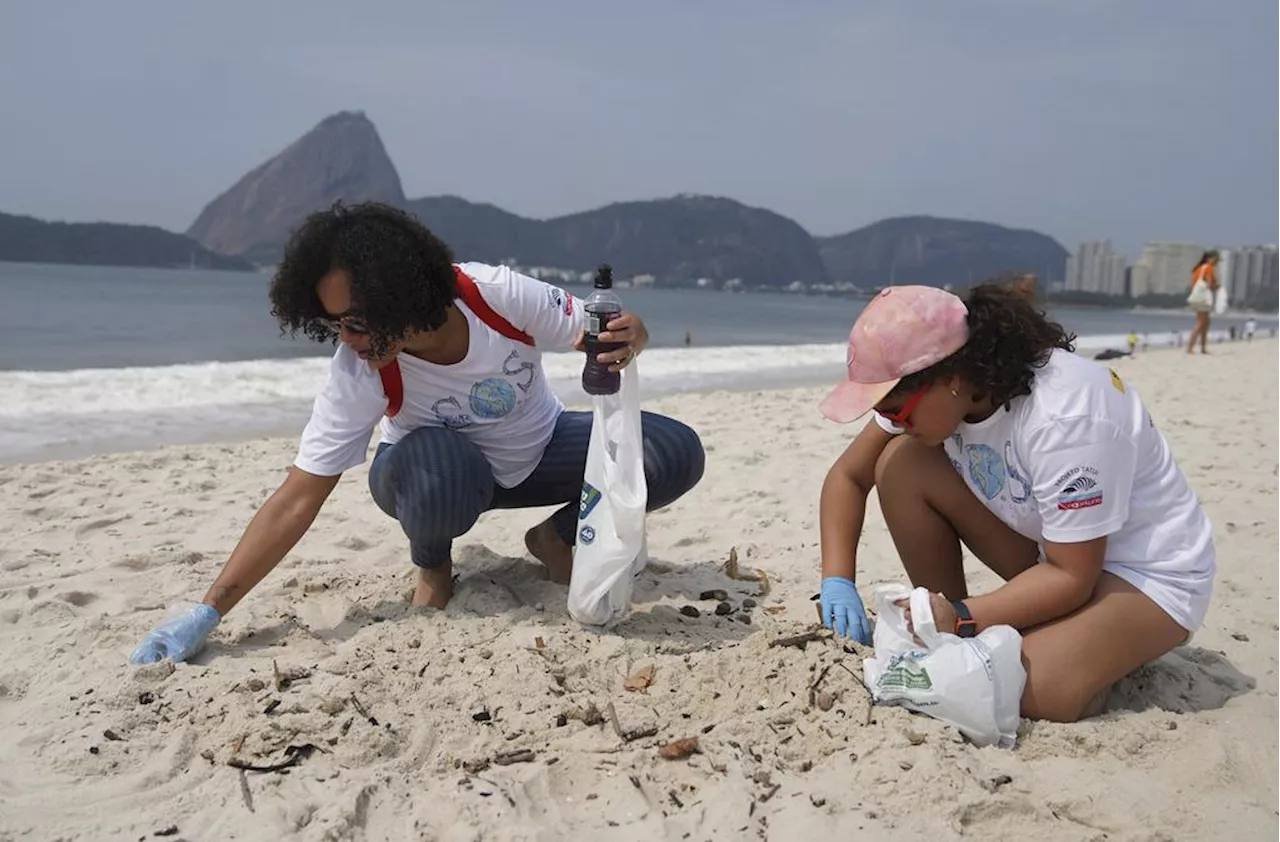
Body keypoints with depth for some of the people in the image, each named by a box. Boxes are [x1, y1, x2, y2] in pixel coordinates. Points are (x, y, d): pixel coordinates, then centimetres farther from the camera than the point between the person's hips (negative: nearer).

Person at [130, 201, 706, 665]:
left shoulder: (499, 294, -30)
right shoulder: (357, 375, -29)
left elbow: (605, 335, -16)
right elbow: (297, 500, -27)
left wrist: (627, 339, -42)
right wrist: (207, 612, -32)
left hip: (541, 448, 2)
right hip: (437, 476, -1)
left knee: (675, 455, -22)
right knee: (438, 465, -41)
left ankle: (556, 536, 5)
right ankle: (432, 565, -4)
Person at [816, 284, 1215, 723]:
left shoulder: (1063, 415, -34)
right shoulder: (932, 393, -14)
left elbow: (1072, 577, -28)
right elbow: (848, 475, -5)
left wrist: (962, 618, -34)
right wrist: (837, 581, -17)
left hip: (1153, 572, -6)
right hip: (1055, 548, 7)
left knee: (1036, 691, -33)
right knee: (899, 464, -14)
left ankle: (1110, 651, 2)